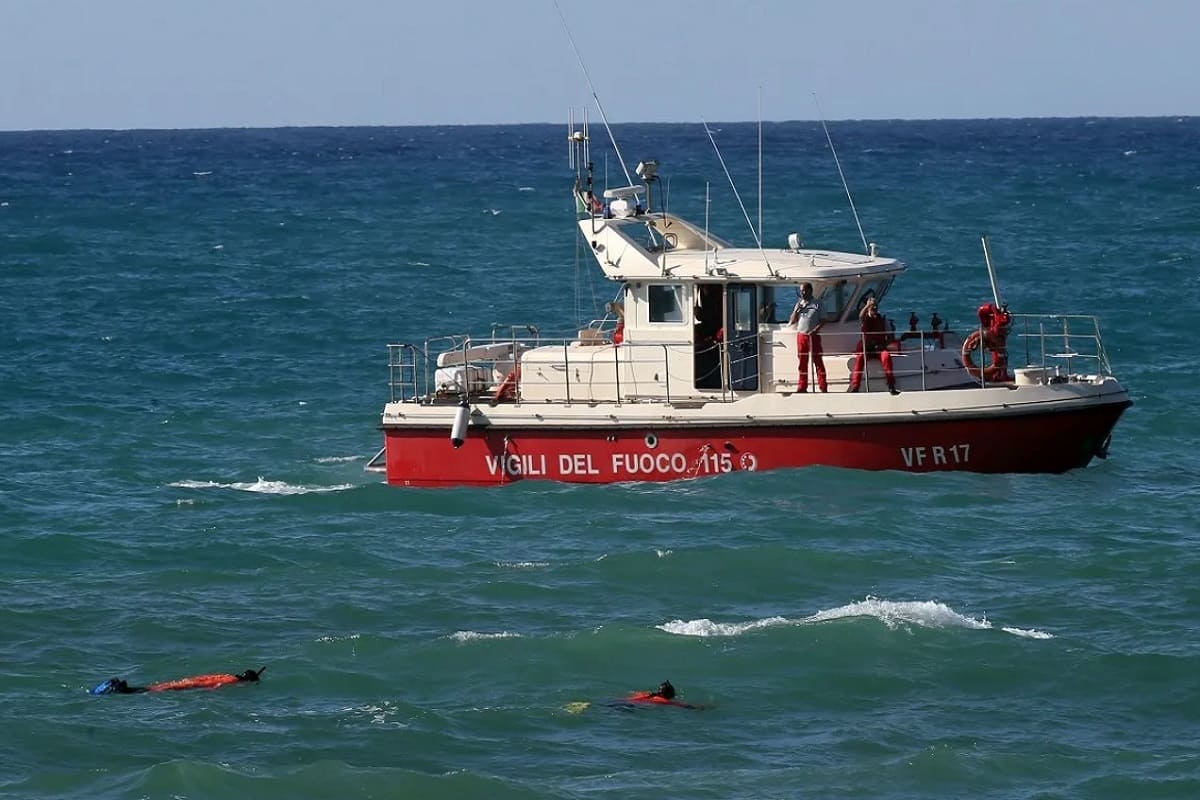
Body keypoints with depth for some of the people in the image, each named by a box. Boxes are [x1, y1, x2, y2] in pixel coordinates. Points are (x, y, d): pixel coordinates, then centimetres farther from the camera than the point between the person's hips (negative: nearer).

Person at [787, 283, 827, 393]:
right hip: (801, 335, 4)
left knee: (818, 361, -6)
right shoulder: (799, 304, 15)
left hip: (813, 336, -4)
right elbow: (791, 321, 13)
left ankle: (823, 387, -8)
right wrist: (797, 310, -3)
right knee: (802, 363, 5)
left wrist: (815, 330, -17)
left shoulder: (817, 305, 3)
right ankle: (802, 387, 9)